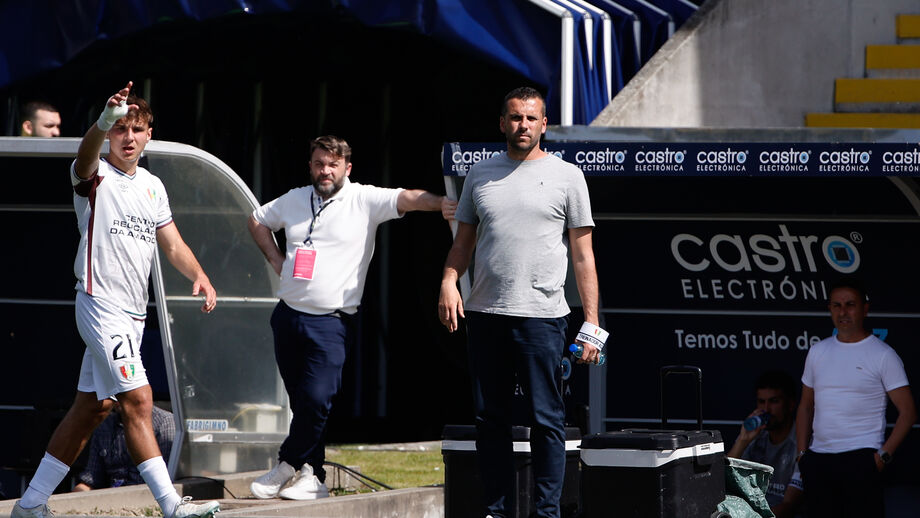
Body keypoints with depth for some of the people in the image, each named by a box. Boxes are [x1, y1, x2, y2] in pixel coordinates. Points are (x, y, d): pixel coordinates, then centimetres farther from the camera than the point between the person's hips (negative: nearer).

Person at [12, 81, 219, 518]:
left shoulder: (152, 186, 15)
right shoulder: (96, 176, -7)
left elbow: (172, 244, 17)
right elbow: (86, 157, -31)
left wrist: (200, 276, -3)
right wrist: (104, 121, -53)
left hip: (132, 313, 8)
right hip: (101, 304, -8)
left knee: (92, 407, 11)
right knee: (138, 400, -16)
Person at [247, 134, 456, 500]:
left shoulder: (364, 200, -5)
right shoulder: (295, 200, 10)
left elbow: (406, 199, -21)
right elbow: (257, 221, 28)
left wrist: (439, 203, -40)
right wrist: (275, 259, 15)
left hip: (331, 322, -5)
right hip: (288, 315, 5)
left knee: (316, 398, -14)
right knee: (301, 400, 9)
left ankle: (288, 466, 2)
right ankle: (311, 477, 18)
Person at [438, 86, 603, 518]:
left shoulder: (566, 176, 4)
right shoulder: (480, 175, 13)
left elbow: (583, 255, 3)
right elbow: (463, 242, 18)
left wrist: (591, 322, -3)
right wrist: (449, 280, -3)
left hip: (542, 318, -4)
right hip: (484, 315, 4)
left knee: (546, 419, -4)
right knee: (490, 418, 7)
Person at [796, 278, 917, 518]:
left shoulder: (882, 355, -1)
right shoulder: (817, 352, 14)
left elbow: (907, 412, -3)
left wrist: (883, 456, -12)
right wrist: (802, 453, 10)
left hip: (861, 461, -5)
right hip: (818, 460, 5)